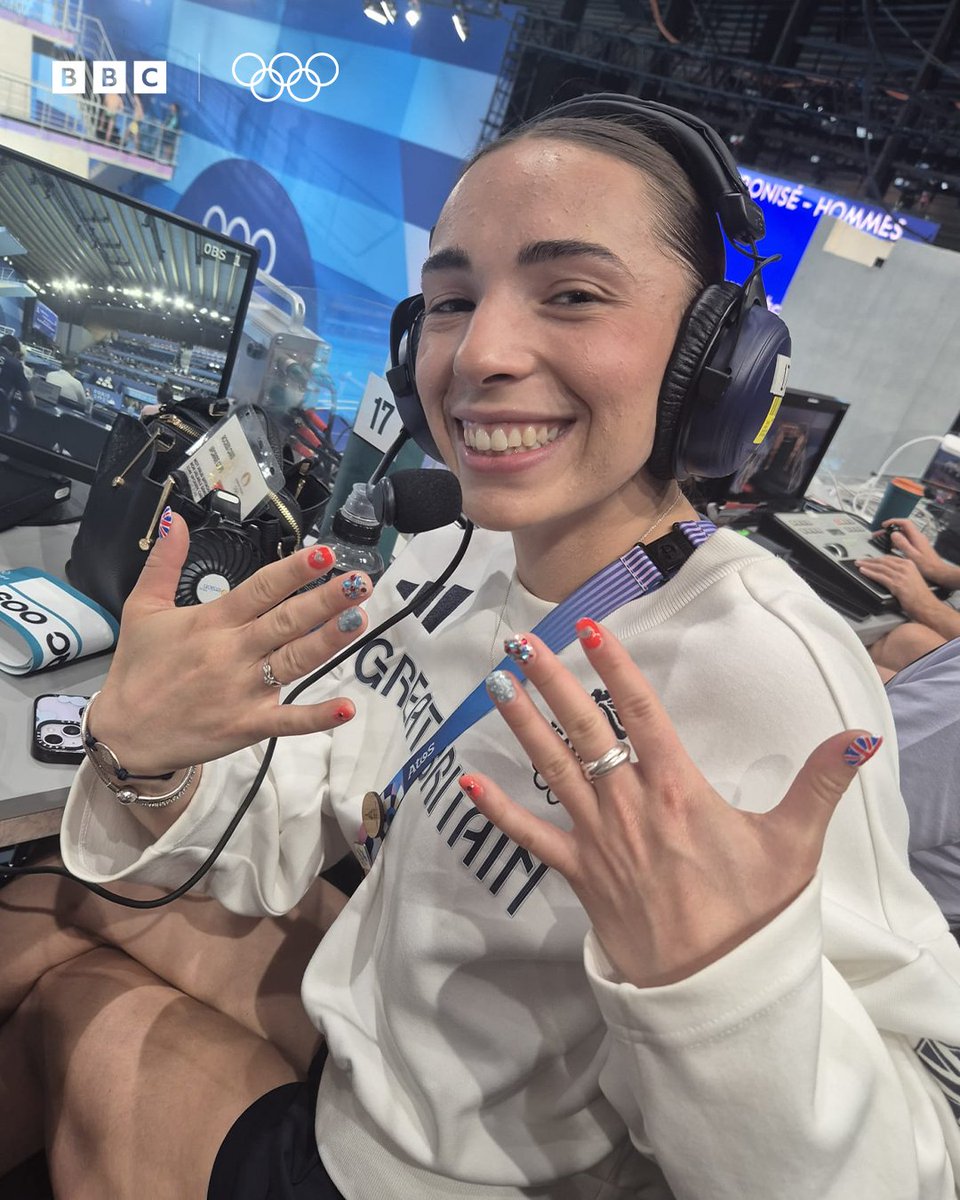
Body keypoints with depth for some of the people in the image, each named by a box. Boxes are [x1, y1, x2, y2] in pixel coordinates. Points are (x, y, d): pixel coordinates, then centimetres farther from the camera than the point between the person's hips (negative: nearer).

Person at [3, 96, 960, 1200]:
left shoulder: (773, 683, -33)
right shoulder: (439, 567, -11)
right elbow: (271, 847, -6)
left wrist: (725, 983, -46)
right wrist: (144, 762, -26)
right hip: (361, 1024, 5)